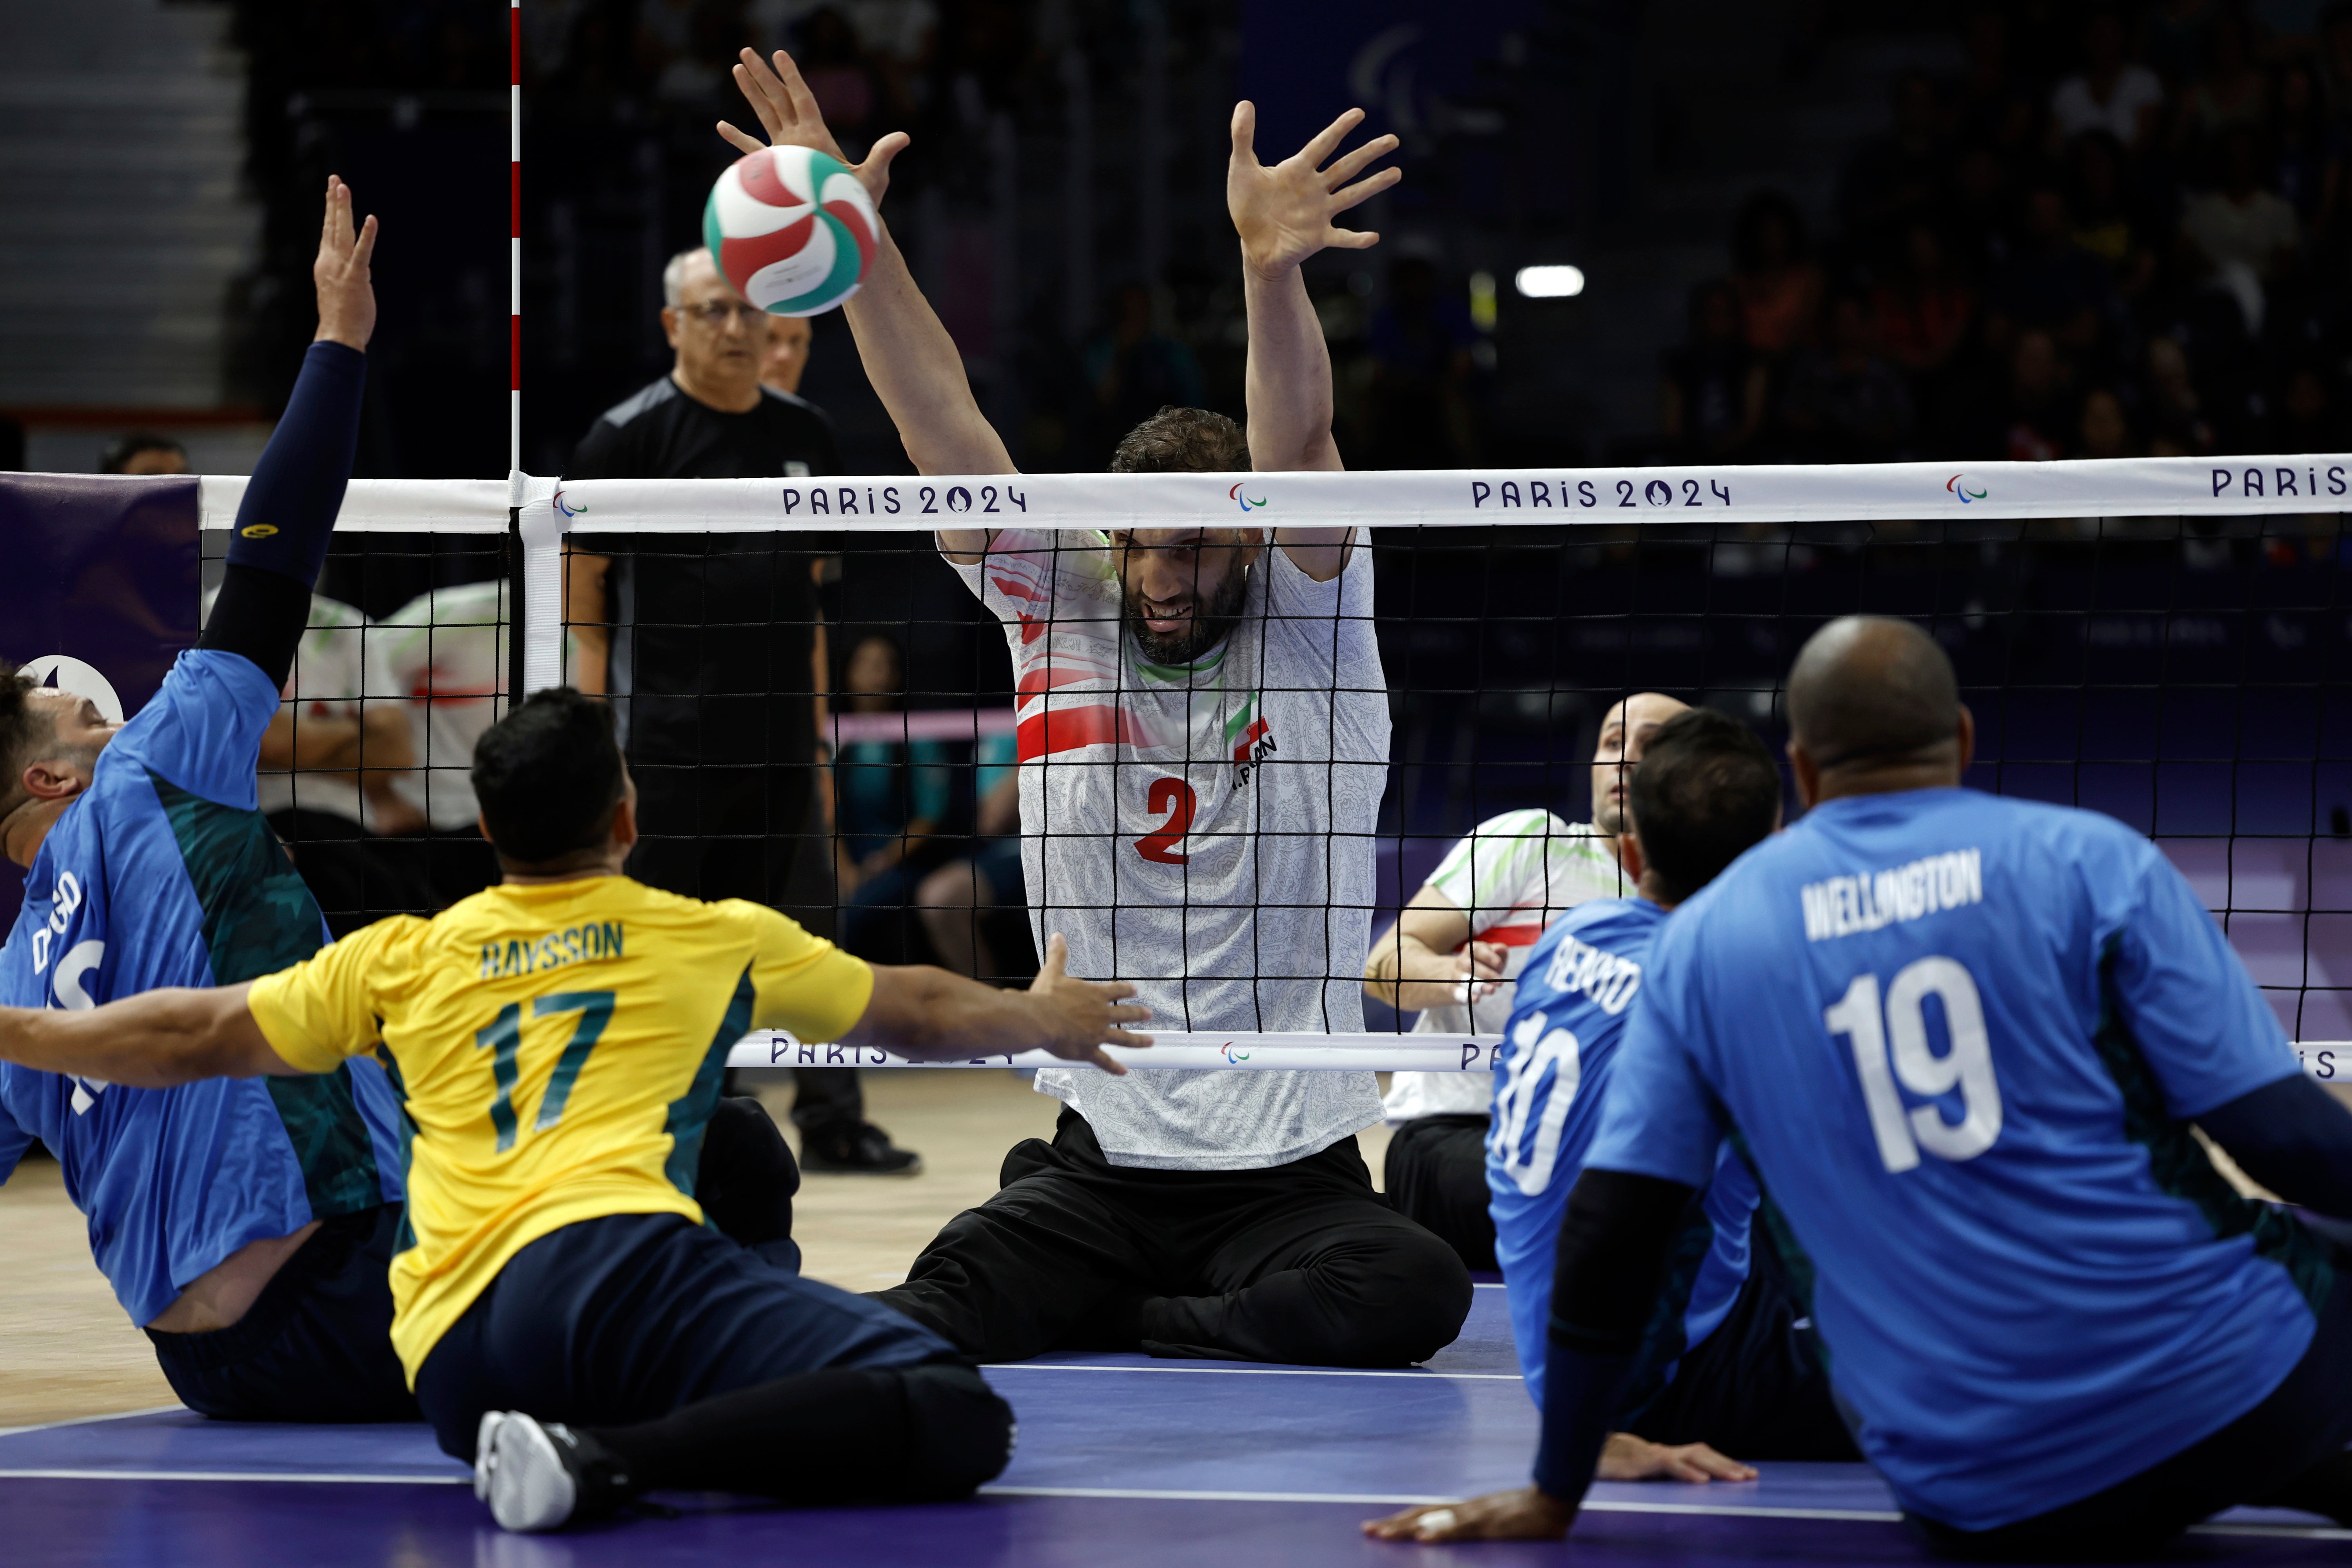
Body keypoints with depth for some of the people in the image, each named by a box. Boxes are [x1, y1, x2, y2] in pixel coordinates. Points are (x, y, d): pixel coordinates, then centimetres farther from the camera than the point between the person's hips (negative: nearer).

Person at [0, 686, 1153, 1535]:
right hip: (605, 1260, -5)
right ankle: (608, 1459, -34)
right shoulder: (722, 941, 21)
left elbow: (191, 1039, 28)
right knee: (956, 1418, -20)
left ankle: (574, 1454, -1)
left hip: (453, 1359, 5)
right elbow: (918, 1016, 36)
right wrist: (1042, 1019, 56)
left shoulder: (403, 961, 23)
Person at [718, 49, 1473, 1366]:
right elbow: (944, 427, -3)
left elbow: (1297, 453, -19)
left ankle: (1104, 1314, -12)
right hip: (1099, 1168, 0)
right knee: (933, 1318, -30)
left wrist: (1274, 270, -38)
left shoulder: (1312, 636, 0)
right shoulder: (1063, 624, 6)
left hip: (1292, 1174, 0)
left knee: (1418, 1291, -31)